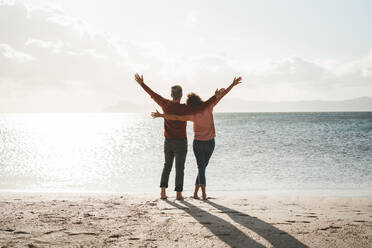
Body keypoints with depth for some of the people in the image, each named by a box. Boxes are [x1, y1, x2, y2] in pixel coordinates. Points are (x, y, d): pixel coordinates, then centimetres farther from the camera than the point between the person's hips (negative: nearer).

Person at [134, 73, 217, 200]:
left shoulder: (166, 104, -6)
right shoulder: (184, 109, -17)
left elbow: (152, 94, 5)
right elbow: (202, 107, -21)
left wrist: (142, 83, 17)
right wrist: (216, 97, -17)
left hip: (168, 141, 4)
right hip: (181, 142, -4)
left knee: (167, 166, 16)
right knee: (180, 168, 3)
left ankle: (163, 191, 7)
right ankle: (179, 194, 4)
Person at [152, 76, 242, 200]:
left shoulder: (193, 116, -20)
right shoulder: (208, 108, -14)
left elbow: (175, 117, -27)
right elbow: (222, 95, -11)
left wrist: (161, 115, -21)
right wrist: (233, 84, -7)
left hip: (198, 143, -3)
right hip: (210, 143, 3)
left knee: (201, 168, -2)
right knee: (203, 167, 13)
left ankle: (204, 193, -16)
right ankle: (195, 192, 14)